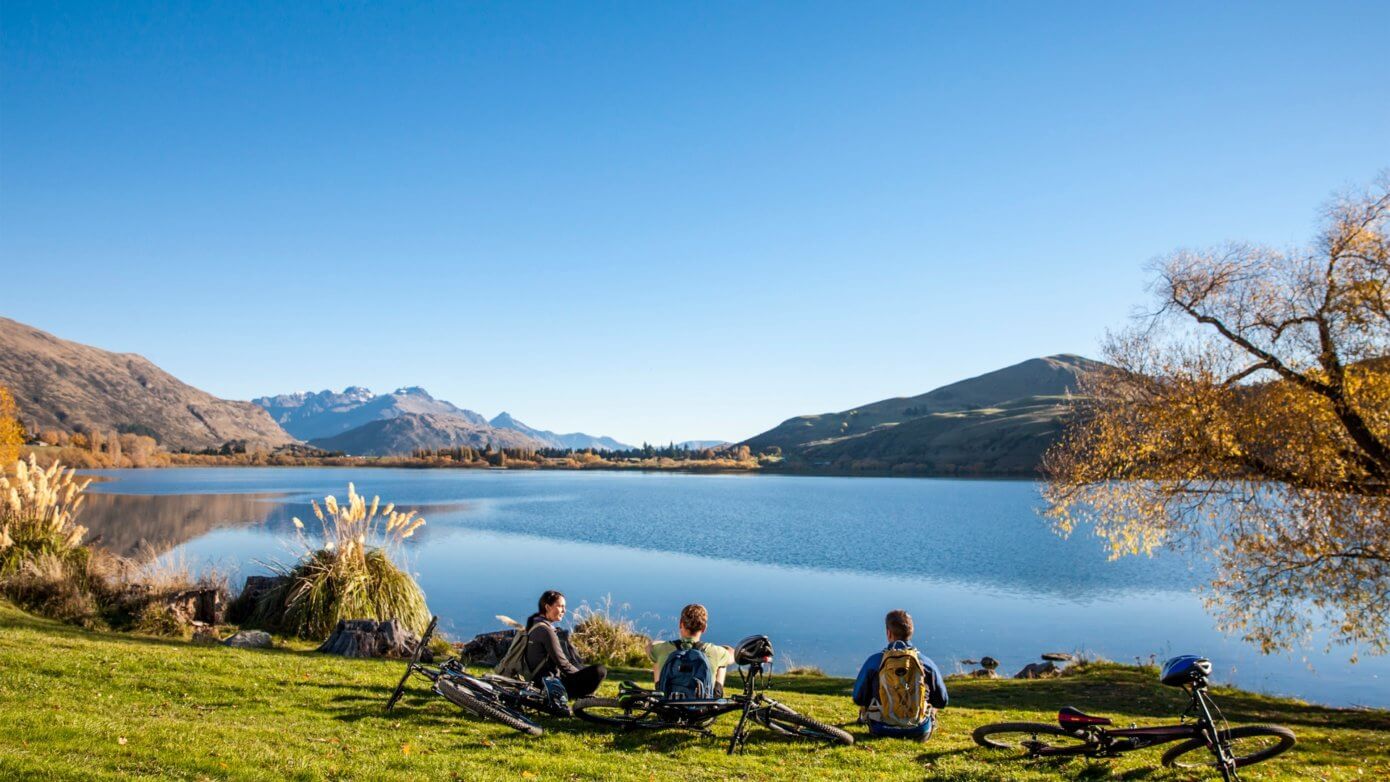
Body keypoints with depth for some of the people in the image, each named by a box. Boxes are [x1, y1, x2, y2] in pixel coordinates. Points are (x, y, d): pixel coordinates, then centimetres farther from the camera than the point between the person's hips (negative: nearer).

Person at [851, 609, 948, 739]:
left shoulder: (874, 661, -8)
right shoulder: (926, 663, -6)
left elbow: (858, 699, 2)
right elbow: (941, 701, 6)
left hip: (882, 730, 0)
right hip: (920, 731, 0)